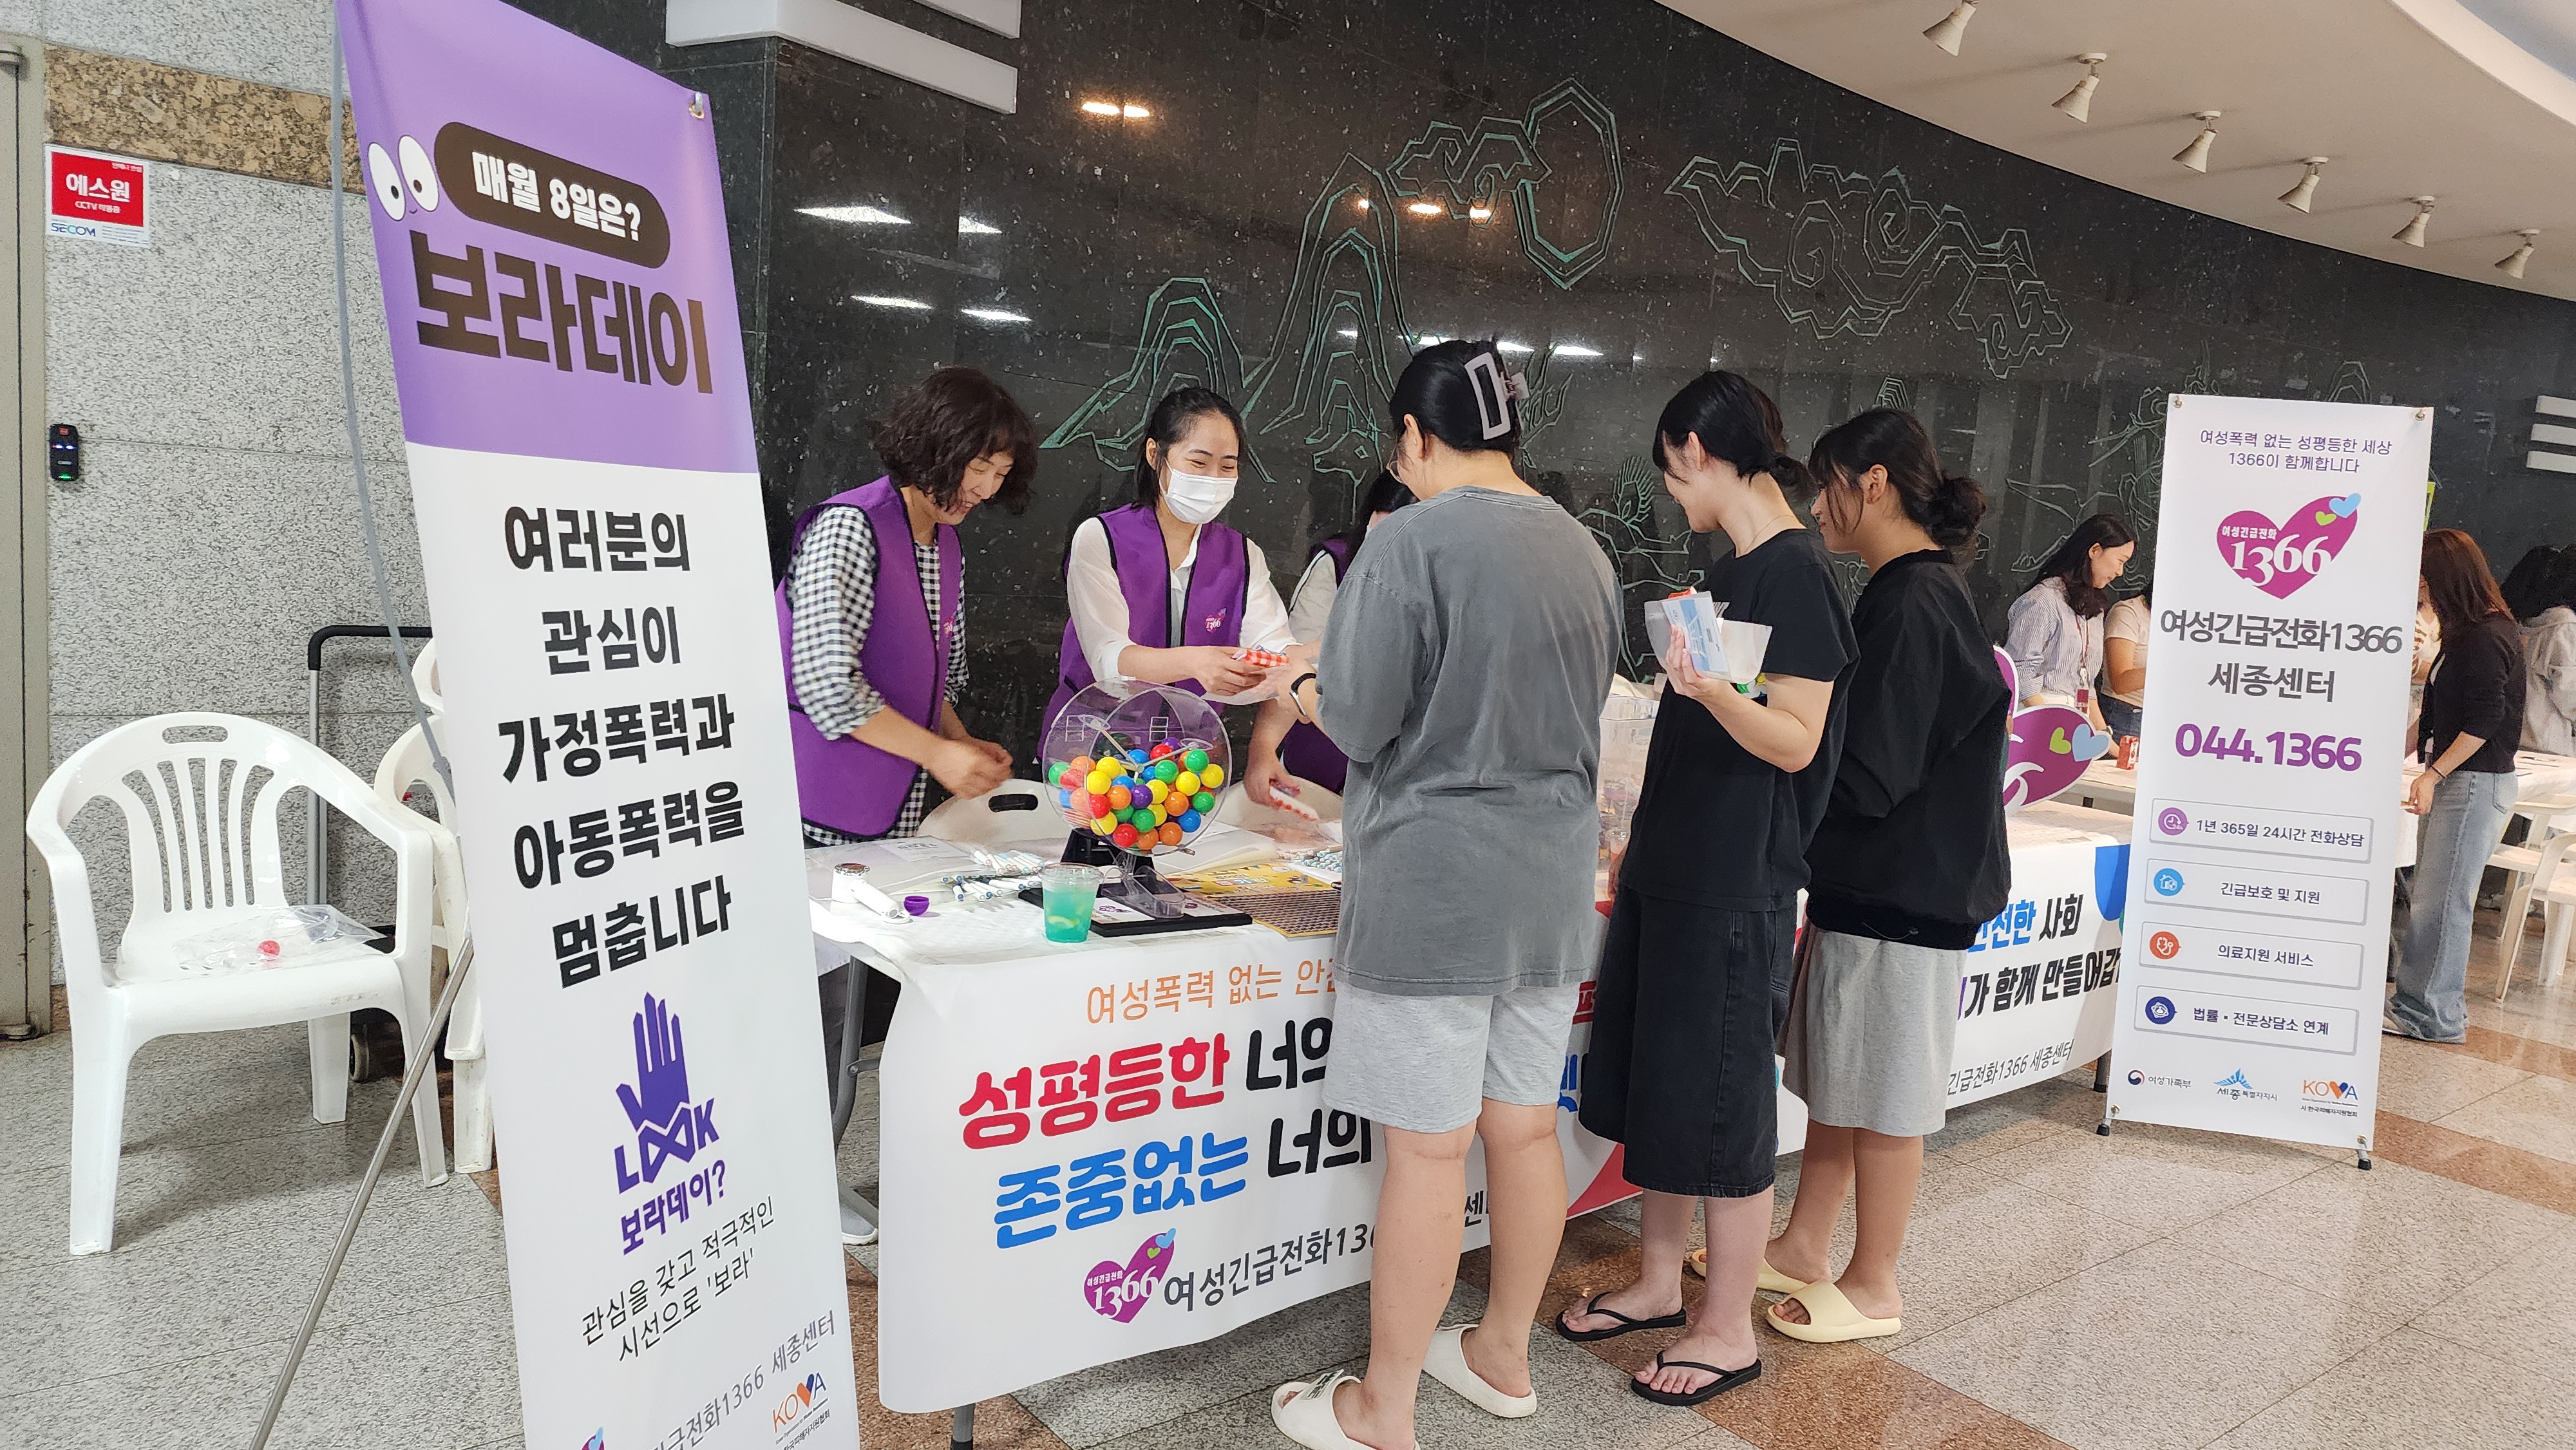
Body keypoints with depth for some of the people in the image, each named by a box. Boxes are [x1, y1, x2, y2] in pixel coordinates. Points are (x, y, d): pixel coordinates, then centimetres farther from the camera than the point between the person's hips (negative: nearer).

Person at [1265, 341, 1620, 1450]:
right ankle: (1502, 1356, 35)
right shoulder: (1583, 549, 7)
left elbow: (1358, 723, -14)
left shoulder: (1411, 540, -14)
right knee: (1524, 1126, 17)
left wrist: (1308, 696, 8)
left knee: (1427, 1148, 2)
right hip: (1551, 884, 7)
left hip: (1431, 886, -7)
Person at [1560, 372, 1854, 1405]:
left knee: (1719, 1106, 1)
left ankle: (1728, 1332, 17)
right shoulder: (1735, 570, 13)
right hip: (1675, 866, 9)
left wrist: (1713, 691, -37)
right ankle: (1659, 1284, 31)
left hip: (1735, 886, -9)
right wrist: (1641, 845, 22)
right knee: (1653, 1086, 16)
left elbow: (1795, 742, -19)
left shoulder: (1794, 571, -15)